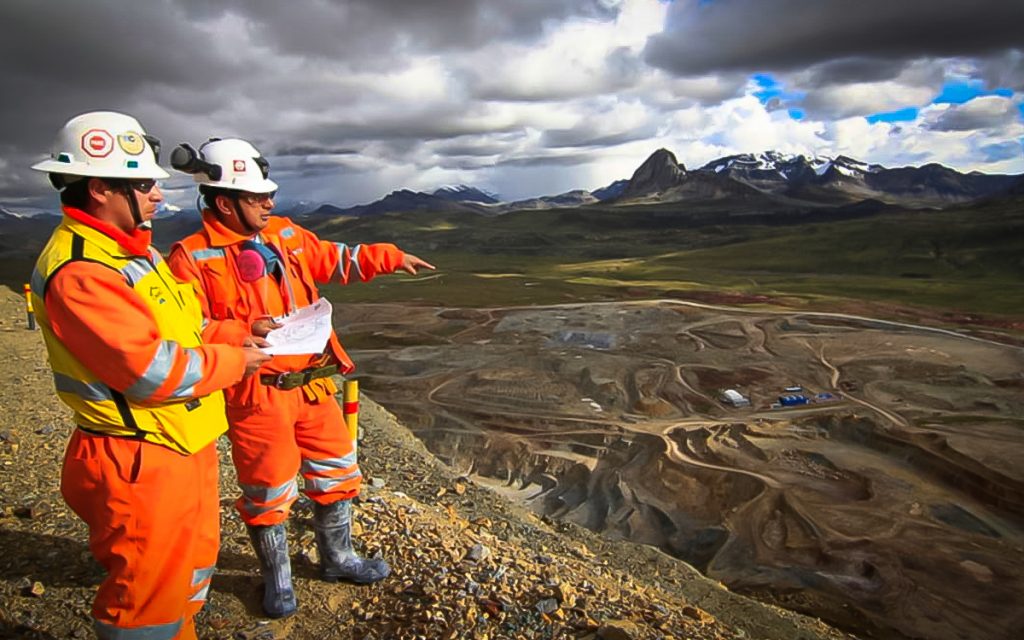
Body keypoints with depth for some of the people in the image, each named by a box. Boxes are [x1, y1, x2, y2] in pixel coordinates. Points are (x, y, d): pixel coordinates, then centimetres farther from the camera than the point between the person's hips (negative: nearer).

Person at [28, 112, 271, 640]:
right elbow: (155, 372, -27)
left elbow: (179, 324, 15)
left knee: (193, 568, 26)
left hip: (186, 445, 10)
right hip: (141, 465, -10)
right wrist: (235, 361, -14)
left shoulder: (130, 248, 9)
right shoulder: (78, 271, -23)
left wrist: (240, 333, 1)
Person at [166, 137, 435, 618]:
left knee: (336, 473, 17)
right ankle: (276, 579, 36)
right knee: (268, 492, 10)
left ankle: (337, 559, 41)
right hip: (256, 395, -6)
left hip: (312, 383, 6)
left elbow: (337, 260, 20)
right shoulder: (192, 257, -11)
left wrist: (391, 258, 17)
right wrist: (243, 331, -27)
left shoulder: (286, 235, 7)